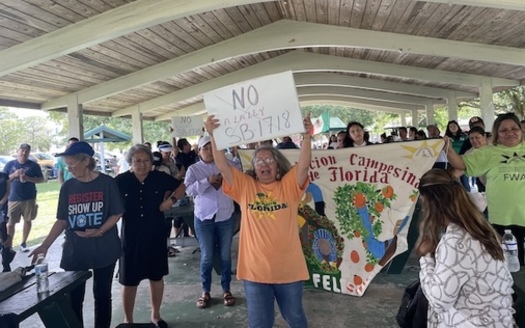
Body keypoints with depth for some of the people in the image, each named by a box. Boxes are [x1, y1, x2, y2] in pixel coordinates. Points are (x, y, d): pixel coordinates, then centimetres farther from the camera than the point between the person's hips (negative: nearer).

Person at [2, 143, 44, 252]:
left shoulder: (34, 165, 1)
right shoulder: (10, 164, 5)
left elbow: (41, 179, 2)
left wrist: (28, 178, -15)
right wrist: (14, 175, -13)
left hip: (29, 199, 0)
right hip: (13, 199, 0)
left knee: (28, 220, 7)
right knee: (10, 223, 0)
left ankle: (23, 243, 21)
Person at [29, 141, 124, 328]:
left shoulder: (106, 183, -8)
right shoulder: (67, 187, 1)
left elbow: (117, 213, -5)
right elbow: (62, 220, 5)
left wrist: (100, 231, -19)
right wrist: (45, 245, -4)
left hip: (104, 249, -2)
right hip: (75, 250, 3)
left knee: (102, 295, 10)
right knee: (73, 297, 7)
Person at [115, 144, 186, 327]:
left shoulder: (159, 177, -7)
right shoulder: (120, 181, -12)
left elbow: (182, 187, 7)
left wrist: (171, 199, -9)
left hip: (156, 235, 2)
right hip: (131, 237, -2)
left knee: (157, 276, 15)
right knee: (129, 281, 9)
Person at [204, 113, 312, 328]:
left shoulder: (289, 185, -1)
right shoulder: (245, 186, 0)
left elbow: (303, 165, -15)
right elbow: (223, 167, -9)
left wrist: (306, 136, -26)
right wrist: (213, 136, -16)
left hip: (289, 269, 0)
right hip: (255, 270, 1)